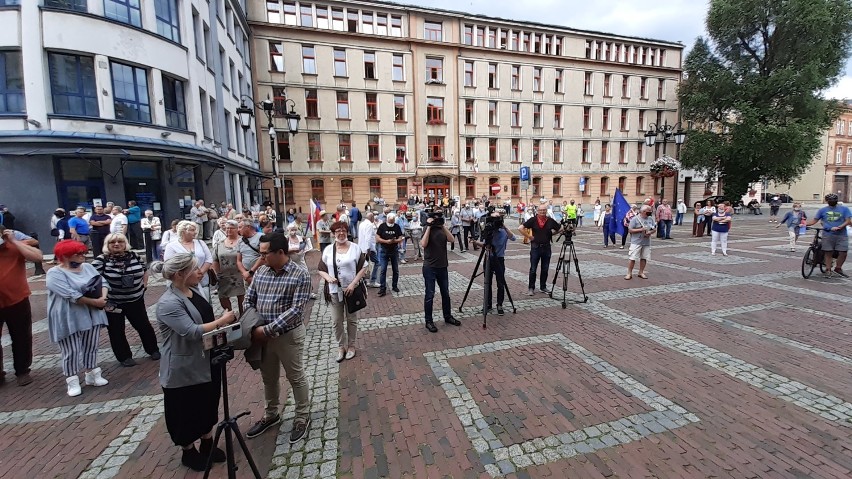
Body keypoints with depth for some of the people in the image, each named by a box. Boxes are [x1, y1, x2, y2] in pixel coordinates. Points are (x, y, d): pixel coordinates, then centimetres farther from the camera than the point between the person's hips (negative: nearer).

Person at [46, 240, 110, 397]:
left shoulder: (88, 267, 7)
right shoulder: (55, 273, -12)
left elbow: (102, 282, 3)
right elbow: (72, 296, -21)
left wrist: (103, 297, -16)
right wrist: (95, 302, -17)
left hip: (92, 316, 6)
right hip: (69, 319, -5)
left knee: (91, 347, 14)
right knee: (71, 351, 3)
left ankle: (91, 375, 27)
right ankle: (72, 381, 17)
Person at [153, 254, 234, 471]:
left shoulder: (194, 290, 1)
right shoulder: (168, 303, -25)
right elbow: (192, 332, -31)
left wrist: (222, 323, -1)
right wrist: (222, 320, -22)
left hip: (207, 361, 8)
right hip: (184, 368, -8)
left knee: (209, 404, 22)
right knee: (187, 411, 14)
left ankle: (208, 444, 41)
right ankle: (188, 452, 37)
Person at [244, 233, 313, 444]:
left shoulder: (300, 275, -18)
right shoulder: (260, 272, 0)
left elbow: (296, 309, -22)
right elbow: (249, 299, 8)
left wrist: (267, 329, -23)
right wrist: (251, 326, -5)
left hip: (289, 335, -5)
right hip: (262, 334, 6)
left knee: (296, 378, 11)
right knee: (268, 377, 22)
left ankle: (303, 418, 31)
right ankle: (271, 414, 44)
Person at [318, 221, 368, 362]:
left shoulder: (355, 248, -5)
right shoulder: (328, 250, 1)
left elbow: (363, 267, -4)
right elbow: (321, 269, 6)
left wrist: (353, 283, -14)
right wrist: (328, 277, -16)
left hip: (352, 289, -2)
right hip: (335, 290, 2)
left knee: (352, 319, 11)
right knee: (337, 321, 8)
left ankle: (351, 346, 29)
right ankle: (341, 346, 28)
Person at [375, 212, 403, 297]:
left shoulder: (397, 227, -2)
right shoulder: (382, 226, -7)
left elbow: (400, 239, -2)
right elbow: (377, 239, -10)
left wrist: (395, 241, -23)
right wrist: (387, 241, -23)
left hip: (394, 251, 2)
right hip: (384, 251, -2)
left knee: (396, 270, 10)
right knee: (382, 270, -3)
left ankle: (395, 286, 26)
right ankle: (382, 288, 3)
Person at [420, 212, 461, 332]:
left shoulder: (442, 230, 7)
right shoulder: (427, 230, -6)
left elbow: (452, 240, -8)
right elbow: (423, 244, -23)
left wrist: (444, 226, -13)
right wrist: (429, 227, -21)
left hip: (443, 267, 5)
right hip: (430, 268, -5)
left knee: (445, 293, 14)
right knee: (430, 295, 0)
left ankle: (447, 316, 29)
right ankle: (428, 321, 10)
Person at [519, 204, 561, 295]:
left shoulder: (550, 221, 2)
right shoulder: (533, 220, -5)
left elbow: (559, 229, 13)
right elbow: (521, 228, -7)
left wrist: (551, 233, 4)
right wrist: (529, 236, -7)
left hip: (546, 247, 3)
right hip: (535, 247, -3)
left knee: (545, 269, 11)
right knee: (533, 269, 2)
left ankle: (543, 287, 24)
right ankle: (531, 288, 11)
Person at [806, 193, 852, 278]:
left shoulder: (844, 209, 6)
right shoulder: (823, 210, 8)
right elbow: (814, 220, 7)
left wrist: (838, 227, -17)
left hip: (841, 235, 0)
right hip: (828, 235, 0)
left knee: (843, 253, -2)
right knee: (828, 252, 3)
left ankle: (838, 268, 18)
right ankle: (828, 270, 11)